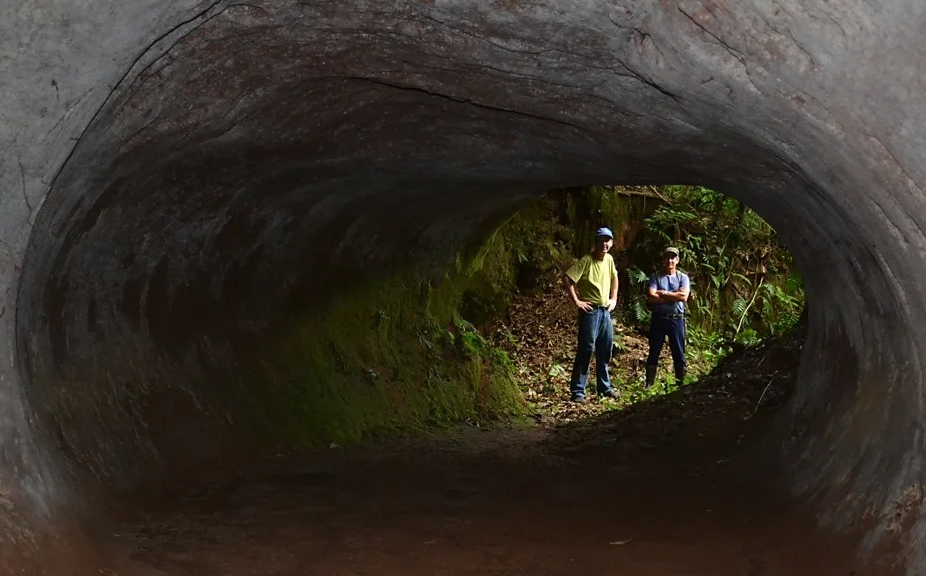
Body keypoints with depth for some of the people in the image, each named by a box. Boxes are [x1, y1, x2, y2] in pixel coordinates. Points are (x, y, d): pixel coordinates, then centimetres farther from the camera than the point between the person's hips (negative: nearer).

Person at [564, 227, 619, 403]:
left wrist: (614, 299, 17)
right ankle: (577, 391, -2)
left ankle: (604, 387, 26)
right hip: (590, 311, -7)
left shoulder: (609, 260, 7)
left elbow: (614, 278, 26)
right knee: (586, 350, -7)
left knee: (605, 351, 13)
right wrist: (576, 301, -18)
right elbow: (568, 279, -19)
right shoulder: (586, 261, -14)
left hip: (605, 311, 7)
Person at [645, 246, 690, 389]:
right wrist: (673, 297, -11)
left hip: (676, 320, 0)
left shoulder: (683, 277, 4)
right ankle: (649, 385, 12)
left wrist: (662, 293, -10)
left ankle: (680, 385, 13)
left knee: (679, 354, 5)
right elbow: (651, 297, -11)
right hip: (658, 319, 0)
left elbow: (683, 296, -12)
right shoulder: (655, 277, 3)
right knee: (653, 354, 6)